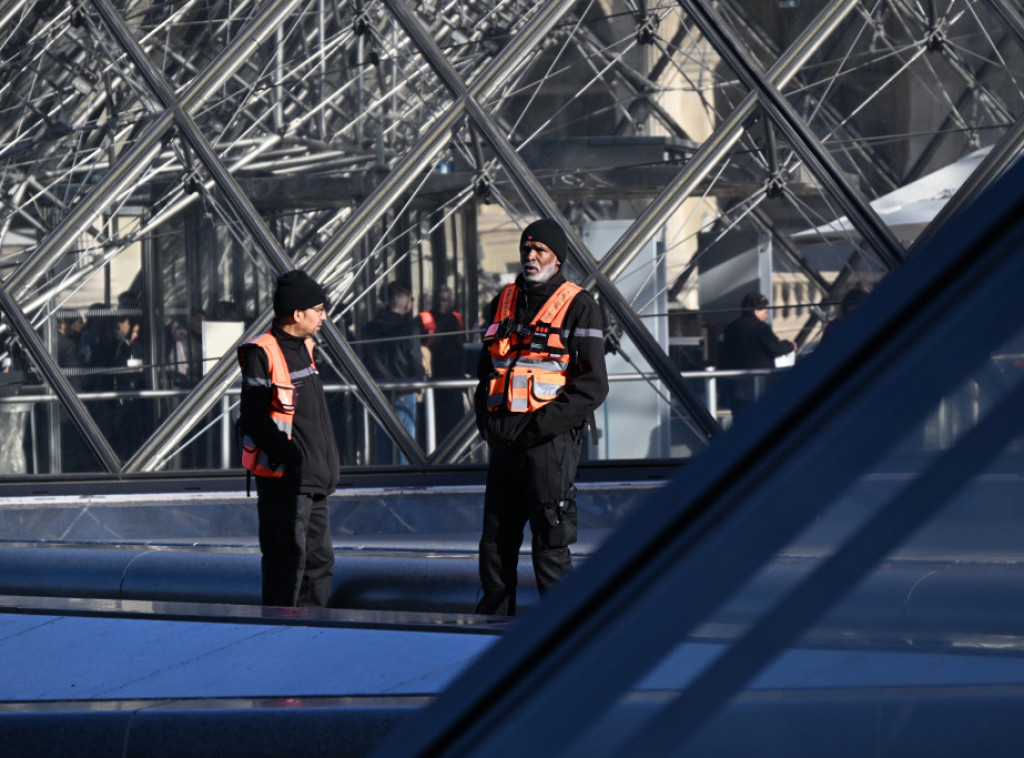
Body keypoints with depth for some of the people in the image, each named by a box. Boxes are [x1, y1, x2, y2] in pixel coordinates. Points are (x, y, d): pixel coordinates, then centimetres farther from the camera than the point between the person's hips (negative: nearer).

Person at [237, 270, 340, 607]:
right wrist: (290, 455, -23)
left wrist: (328, 463, 16)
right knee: (287, 559, -8)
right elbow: (253, 418, -16)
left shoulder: (305, 347, 16)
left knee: (320, 560, 13)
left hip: (314, 479, 9)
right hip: (284, 480, -9)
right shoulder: (262, 354, -13)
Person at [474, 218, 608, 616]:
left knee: (550, 544, -5)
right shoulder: (504, 302, 15)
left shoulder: (578, 307, -3)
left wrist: (539, 426, -15)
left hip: (550, 441, -6)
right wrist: (487, 419, 8)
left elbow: (593, 385, -9)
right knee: (495, 541, 10)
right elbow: (485, 370, 25)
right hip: (504, 442, 6)